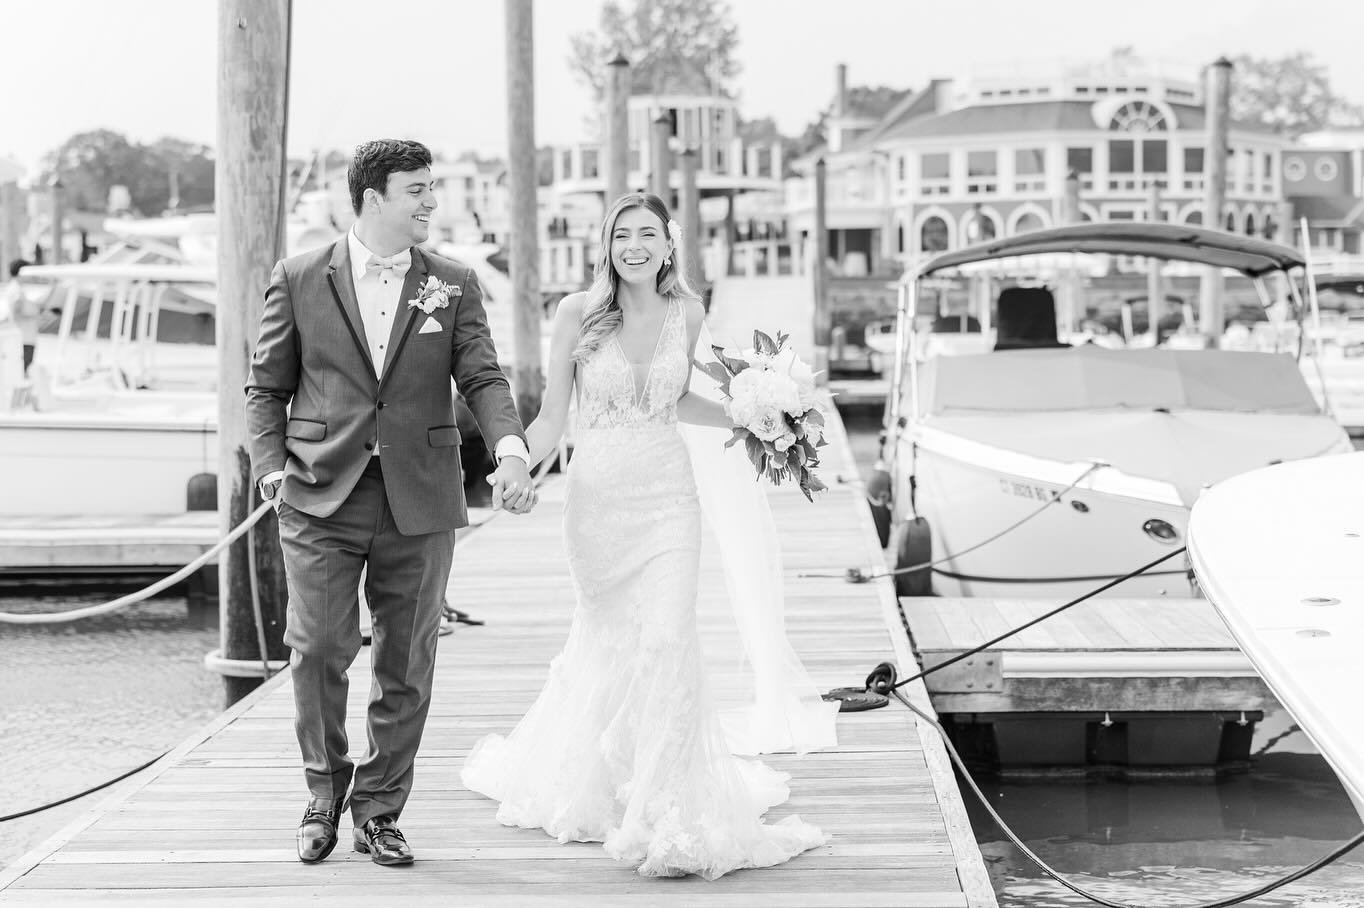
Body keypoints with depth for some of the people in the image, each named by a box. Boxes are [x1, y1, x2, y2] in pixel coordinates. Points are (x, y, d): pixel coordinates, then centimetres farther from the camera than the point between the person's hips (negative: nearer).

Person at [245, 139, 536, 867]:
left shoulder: (453, 285, 9)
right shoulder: (299, 280, 5)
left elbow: (482, 377, 0)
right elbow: (266, 386, 8)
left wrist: (510, 447, -18)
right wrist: (271, 467, -5)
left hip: (420, 501, 2)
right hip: (321, 499, -1)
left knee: (406, 664, 5)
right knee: (318, 649, -7)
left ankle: (379, 811, 18)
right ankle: (324, 792, 16)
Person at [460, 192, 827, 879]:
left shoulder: (687, 313, 3)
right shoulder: (578, 312, -5)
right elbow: (551, 415, -2)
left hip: (668, 498, 1)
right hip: (596, 496, -1)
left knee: (667, 643, -11)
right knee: (608, 641, 12)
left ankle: (666, 812, -3)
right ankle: (594, 782, 37)